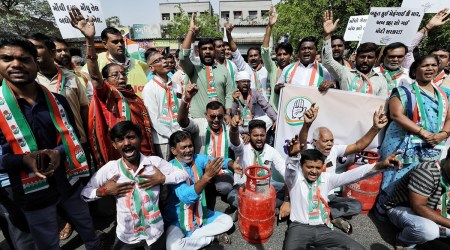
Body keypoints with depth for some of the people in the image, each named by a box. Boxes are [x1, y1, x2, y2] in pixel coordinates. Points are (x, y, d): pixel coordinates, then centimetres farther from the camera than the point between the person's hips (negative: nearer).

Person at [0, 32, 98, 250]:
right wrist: (24, 160, -27)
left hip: (69, 181, 3)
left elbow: (73, 137, 2)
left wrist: (58, 153, -17)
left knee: (88, 230, 24)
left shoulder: (57, 101, -2)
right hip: (33, 192, -2)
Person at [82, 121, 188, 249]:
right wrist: (103, 191, -19)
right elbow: (84, 193, -1)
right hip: (126, 235, 1)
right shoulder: (109, 168, -13)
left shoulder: (156, 162, -15)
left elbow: (183, 174, -9)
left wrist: (163, 179, -22)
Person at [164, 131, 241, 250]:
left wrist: (232, 165, -42)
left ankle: (188, 236, -4)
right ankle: (213, 236, -8)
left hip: (200, 213, 4)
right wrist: (207, 176, -50)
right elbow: (186, 197, -37)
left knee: (227, 221, -4)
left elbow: (219, 161, -19)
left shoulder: (198, 159, -7)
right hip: (178, 218, -4)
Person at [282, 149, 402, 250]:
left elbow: (350, 175, -3)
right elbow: (291, 165, -25)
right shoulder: (294, 178, -2)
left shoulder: (326, 178, 9)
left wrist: (379, 165, -18)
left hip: (323, 229, 5)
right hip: (300, 228, -4)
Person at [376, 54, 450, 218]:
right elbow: (396, 115, -14)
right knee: (396, 181, -4)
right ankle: (383, 210, 12)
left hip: (432, 150, 6)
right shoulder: (404, 91, -1)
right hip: (404, 146, -5)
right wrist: (423, 132, -18)